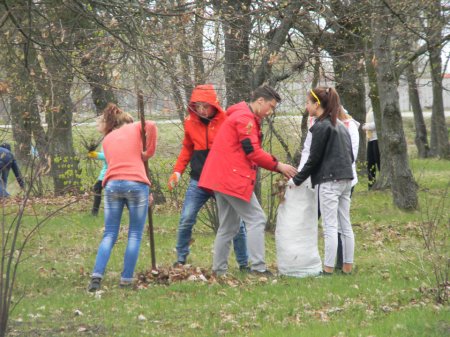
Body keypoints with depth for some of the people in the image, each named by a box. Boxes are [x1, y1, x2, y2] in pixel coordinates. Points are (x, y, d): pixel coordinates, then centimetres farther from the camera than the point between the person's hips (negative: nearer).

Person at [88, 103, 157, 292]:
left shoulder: (107, 139, 23)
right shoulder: (135, 128, 14)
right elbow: (151, 126, -8)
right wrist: (148, 152, 4)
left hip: (112, 184, 3)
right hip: (136, 183, -3)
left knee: (109, 235, 8)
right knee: (135, 235, 5)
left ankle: (97, 276, -8)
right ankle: (126, 280, 0)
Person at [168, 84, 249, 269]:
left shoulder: (226, 120, -9)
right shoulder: (190, 123, 2)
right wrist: (177, 171, 5)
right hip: (198, 181, 3)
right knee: (186, 220, -2)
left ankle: (243, 263, 13)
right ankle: (181, 258, 14)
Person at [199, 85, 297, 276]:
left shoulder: (240, 116, 23)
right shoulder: (245, 118, -11)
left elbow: (247, 152, 19)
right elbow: (253, 152, -17)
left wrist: (276, 167, 9)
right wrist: (278, 165, -8)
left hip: (222, 179, 11)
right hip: (234, 179, -11)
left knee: (228, 226, 14)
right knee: (256, 220, -9)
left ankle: (219, 269, 15)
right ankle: (258, 267, -14)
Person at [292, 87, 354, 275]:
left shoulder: (321, 127, -11)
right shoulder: (340, 126, 16)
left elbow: (314, 159, -10)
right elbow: (350, 155, 19)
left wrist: (297, 180, -2)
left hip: (329, 181, -9)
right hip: (346, 180, 9)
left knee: (330, 226, -7)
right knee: (345, 226, 10)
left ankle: (328, 268, -7)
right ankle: (347, 266, 12)